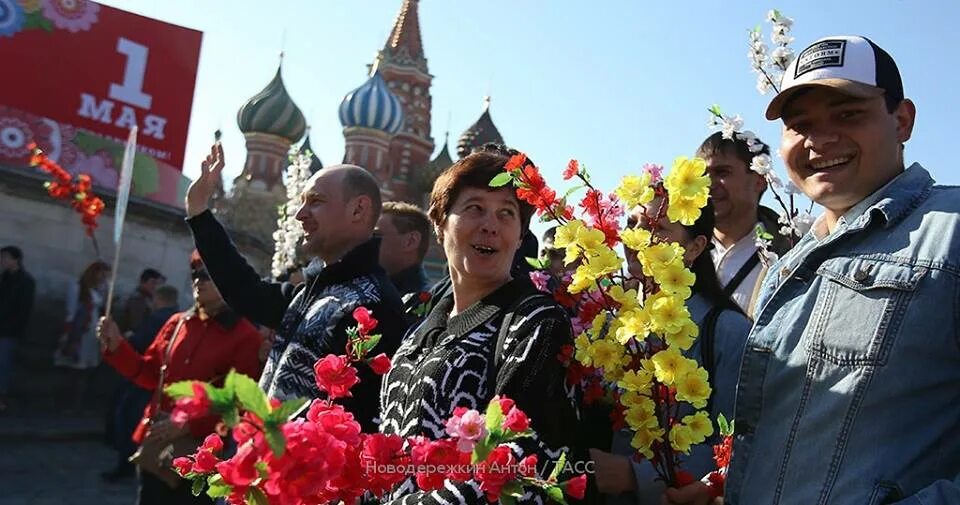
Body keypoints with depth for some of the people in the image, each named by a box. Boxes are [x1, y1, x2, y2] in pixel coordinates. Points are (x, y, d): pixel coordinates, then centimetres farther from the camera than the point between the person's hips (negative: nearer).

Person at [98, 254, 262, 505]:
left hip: (198, 452, -6)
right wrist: (117, 346, 1)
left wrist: (189, 425, -23)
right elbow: (150, 374, 15)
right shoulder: (177, 323, 8)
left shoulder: (246, 337, -11)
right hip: (154, 442, 6)